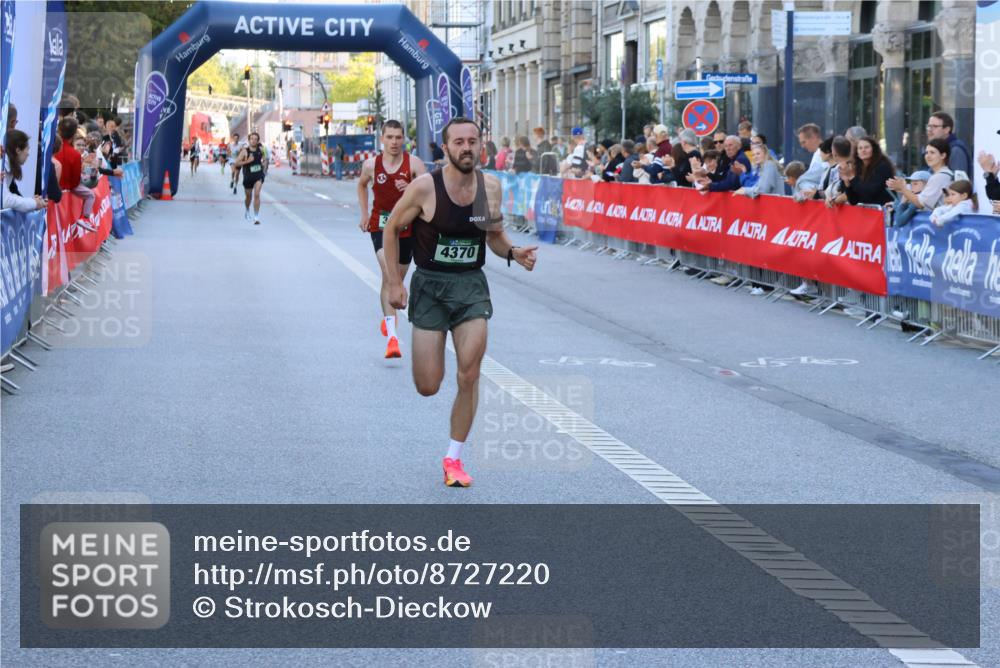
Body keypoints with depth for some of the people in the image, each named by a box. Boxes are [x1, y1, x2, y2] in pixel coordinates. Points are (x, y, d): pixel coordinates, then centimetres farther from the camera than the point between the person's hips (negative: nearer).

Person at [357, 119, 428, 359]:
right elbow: (361, 185, 20)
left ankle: (387, 319, 44)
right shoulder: (371, 164, -2)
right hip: (380, 225, -1)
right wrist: (364, 214, 12)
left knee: (397, 279, 15)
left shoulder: (413, 163, -8)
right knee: (389, 273, -22)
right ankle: (391, 335, -29)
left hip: (407, 226, 1)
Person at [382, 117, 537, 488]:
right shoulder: (426, 187, -14)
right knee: (428, 387, -3)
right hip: (430, 285, -2)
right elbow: (392, 229, -1)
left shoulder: (491, 186, -2)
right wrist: (394, 282, -3)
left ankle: (454, 457, 6)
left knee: (469, 375, -11)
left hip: (472, 285, 2)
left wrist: (513, 253, -9)